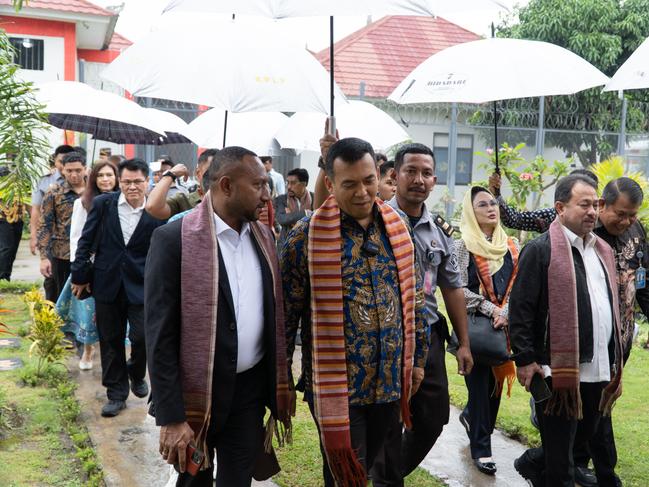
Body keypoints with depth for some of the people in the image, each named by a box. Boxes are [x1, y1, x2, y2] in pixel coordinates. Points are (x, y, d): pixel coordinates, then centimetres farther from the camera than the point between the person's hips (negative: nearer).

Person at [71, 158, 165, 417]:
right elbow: (86, 241, 2)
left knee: (142, 336, -6)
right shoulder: (102, 204, -3)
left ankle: (136, 373, 27)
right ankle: (116, 393, 24)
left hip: (141, 286, -1)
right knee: (110, 340, 9)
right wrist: (80, 276, 2)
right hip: (107, 283, 2)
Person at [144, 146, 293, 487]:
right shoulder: (174, 238, -14)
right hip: (195, 392, -4)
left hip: (251, 388, 4)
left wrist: (280, 385, 9)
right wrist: (171, 417, -18)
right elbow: (159, 334, -15)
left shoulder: (263, 237, 5)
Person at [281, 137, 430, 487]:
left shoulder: (396, 229, 3)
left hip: (390, 382, 5)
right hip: (336, 388, -5)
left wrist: (417, 358, 14)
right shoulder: (306, 237, -12)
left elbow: (413, 298, 12)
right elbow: (285, 314, -9)